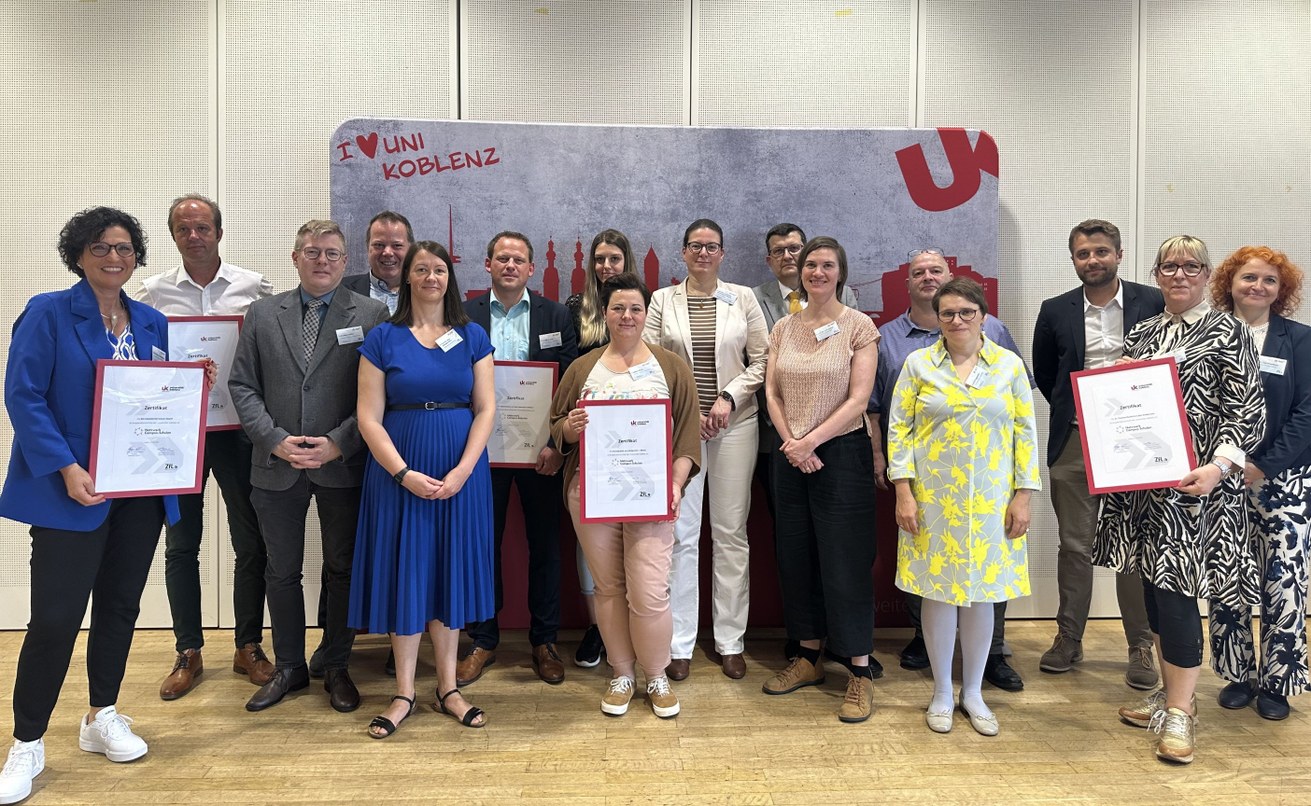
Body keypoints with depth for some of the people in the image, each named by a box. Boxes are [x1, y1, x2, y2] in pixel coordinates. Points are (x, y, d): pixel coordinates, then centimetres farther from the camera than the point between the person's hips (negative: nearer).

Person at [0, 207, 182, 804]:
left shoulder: (152, 323, 11)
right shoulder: (48, 314, -4)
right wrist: (65, 469, -20)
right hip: (73, 489, -5)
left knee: (120, 606, 13)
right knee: (55, 617, -3)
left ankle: (102, 719, 30)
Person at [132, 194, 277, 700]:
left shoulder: (254, 287, 1)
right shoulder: (153, 292, 5)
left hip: (239, 427, -1)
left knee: (250, 543, 5)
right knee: (181, 545, 8)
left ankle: (249, 647, 21)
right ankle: (188, 653, 23)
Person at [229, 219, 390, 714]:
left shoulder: (371, 315, -2)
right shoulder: (262, 314, 7)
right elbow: (242, 386, 5)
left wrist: (338, 443, -15)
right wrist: (275, 439, -9)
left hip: (343, 465, -2)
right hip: (276, 465, 3)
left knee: (342, 570, 9)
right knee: (282, 572, 13)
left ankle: (336, 668, 25)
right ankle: (289, 667, 30)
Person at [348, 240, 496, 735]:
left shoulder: (472, 337, 5)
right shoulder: (383, 339, 1)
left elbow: (486, 409, 0)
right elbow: (368, 418, -4)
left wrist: (462, 471, -11)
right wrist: (404, 473, -14)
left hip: (461, 473, 1)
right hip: (399, 472, -1)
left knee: (451, 570, 8)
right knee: (404, 572, 4)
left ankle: (448, 687, 21)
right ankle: (404, 693, 18)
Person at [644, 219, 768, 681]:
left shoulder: (742, 298, 6)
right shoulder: (663, 300, 5)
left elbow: (762, 360, 4)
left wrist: (729, 398, -9)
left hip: (735, 425, 1)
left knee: (731, 533, 6)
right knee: (681, 534, 0)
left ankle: (730, 641, 18)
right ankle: (680, 644, 11)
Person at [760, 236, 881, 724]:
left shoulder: (859, 327, -4)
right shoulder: (783, 329, 9)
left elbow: (858, 399, -11)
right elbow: (772, 393, 6)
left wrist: (810, 441, -16)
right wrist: (791, 443, -9)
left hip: (842, 452, -5)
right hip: (791, 457, 5)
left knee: (845, 561, -2)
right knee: (796, 557, 11)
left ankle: (860, 673, 9)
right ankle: (808, 657, 26)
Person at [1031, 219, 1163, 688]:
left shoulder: (1152, 303, -1)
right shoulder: (1056, 311, 5)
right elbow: (1044, 373, 15)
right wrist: (1070, 410, 8)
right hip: (1074, 444, 2)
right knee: (1074, 546, 9)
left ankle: (1140, 646, 17)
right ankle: (1069, 638, 20)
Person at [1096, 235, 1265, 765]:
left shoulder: (1228, 333, -3)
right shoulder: (1140, 334, 12)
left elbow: (1248, 412, -8)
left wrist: (1219, 467, -20)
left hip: (1194, 484, -5)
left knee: (1176, 589, -7)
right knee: (1154, 586, 11)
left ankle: (1179, 712, 7)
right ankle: (1171, 691, 26)